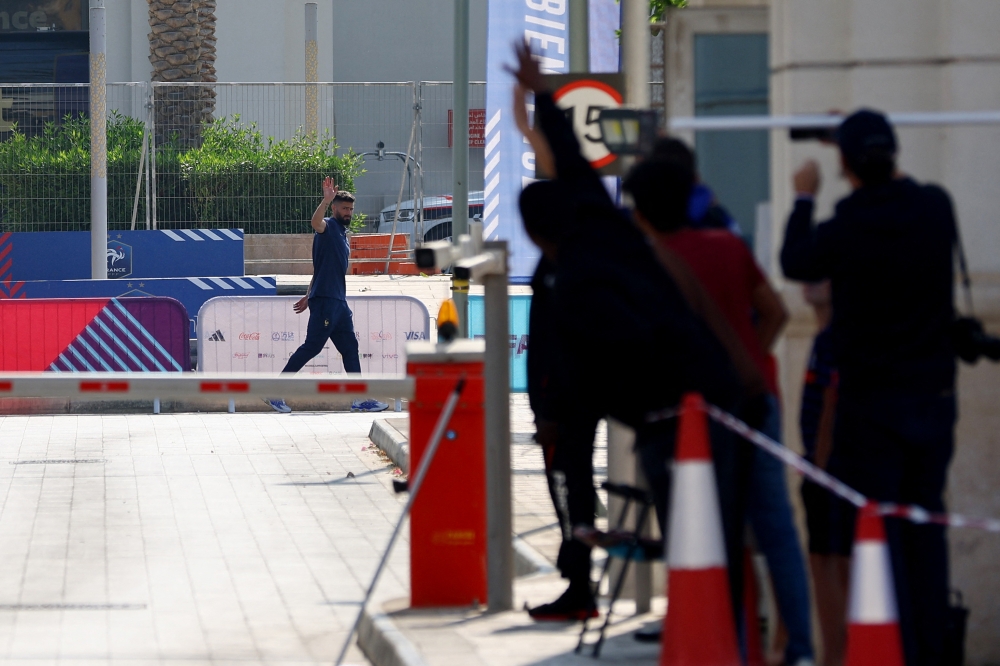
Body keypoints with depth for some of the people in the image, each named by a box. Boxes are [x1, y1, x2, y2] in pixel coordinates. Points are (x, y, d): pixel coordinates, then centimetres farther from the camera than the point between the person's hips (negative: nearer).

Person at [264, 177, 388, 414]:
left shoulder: (342, 234, 21)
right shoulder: (328, 227, -6)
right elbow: (316, 222, -32)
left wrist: (309, 296, 26)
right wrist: (326, 200, -48)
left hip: (338, 301, 9)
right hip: (324, 300, -9)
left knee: (350, 348, 8)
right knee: (312, 347, -9)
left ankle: (360, 399, 10)